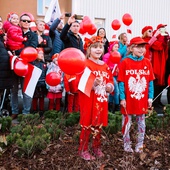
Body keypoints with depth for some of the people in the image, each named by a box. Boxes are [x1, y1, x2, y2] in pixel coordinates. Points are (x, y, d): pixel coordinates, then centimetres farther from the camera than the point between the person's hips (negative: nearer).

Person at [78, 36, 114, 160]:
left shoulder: (105, 66, 12)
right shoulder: (85, 64, -10)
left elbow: (110, 81, 19)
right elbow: (81, 82, -17)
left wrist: (110, 86, -2)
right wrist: (93, 83, -30)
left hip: (101, 100, 6)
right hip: (88, 100, -6)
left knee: (99, 124, 15)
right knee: (87, 124, 1)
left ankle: (97, 148, 30)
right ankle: (83, 150, 15)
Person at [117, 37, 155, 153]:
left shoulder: (147, 62, 1)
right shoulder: (125, 62, -9)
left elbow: (150, 81, 3)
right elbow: (121, 82, -7)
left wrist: (150, 97, 0)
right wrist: (122, 98, -10)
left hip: (142, 100, 3)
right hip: (128, 99, -3)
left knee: (141, 122, 13)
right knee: (127, 122, 10)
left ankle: (140, 145, 27)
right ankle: (127, 144, 25)